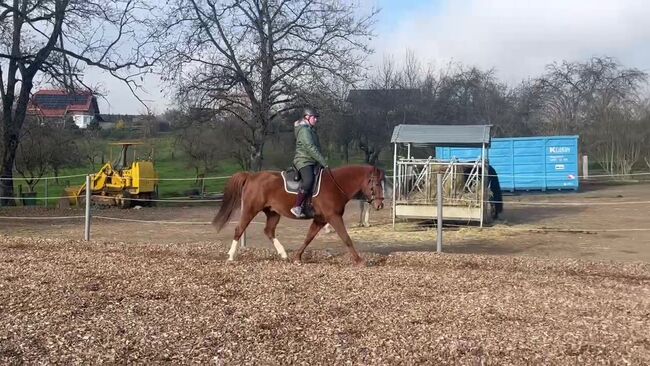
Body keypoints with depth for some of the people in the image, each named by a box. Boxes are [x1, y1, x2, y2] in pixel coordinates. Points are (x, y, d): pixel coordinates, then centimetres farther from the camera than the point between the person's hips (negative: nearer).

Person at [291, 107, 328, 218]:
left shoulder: (310, 130, 20)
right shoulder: (304, 130, -11)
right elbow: (311, 148, -19)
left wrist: (322, 162, 13)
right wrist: (324, 162, -20)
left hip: (312, 163, 11)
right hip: (303, 161, -11)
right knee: (308, 180, -33)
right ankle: (297, 207, -28)